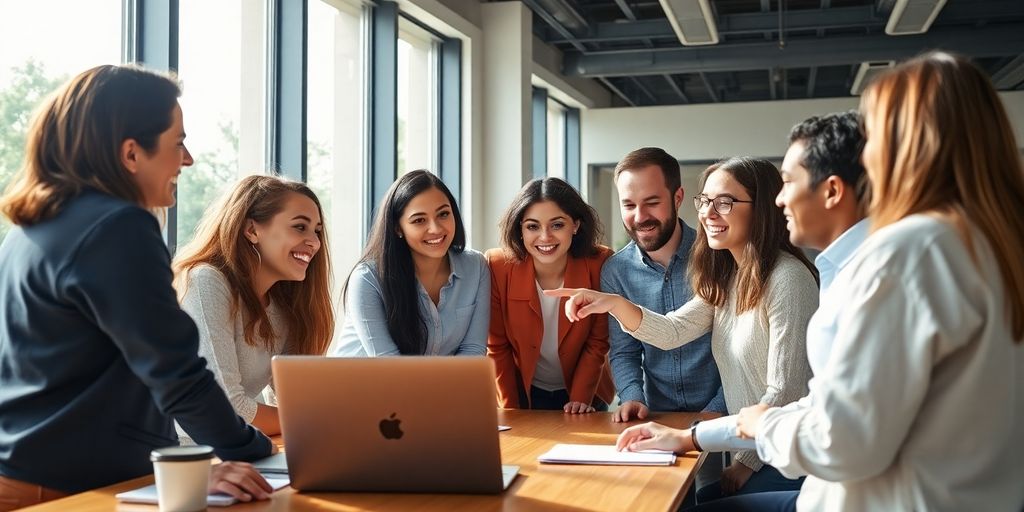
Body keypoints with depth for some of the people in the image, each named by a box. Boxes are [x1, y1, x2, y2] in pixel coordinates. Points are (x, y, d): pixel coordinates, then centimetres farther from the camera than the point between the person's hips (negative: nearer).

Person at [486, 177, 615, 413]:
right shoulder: (498, 266, -20)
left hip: (584, 395, 0)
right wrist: (509, 409, -14)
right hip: (522, 394, 0)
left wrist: (580, 398, -17)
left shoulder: (600, 265, -20)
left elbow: (597, 342, -10)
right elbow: (498, 347, -11)